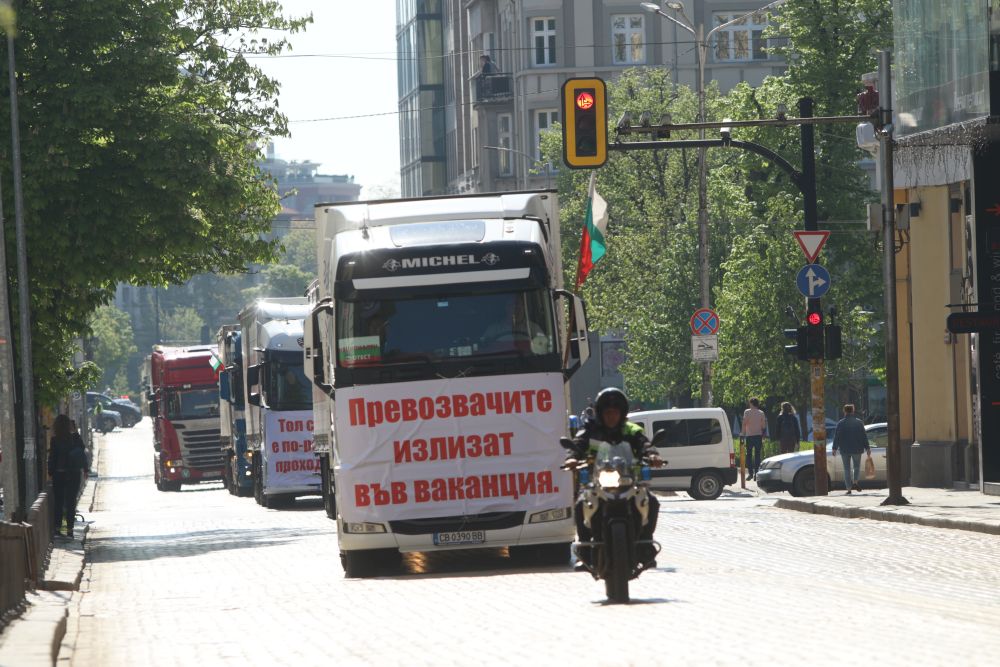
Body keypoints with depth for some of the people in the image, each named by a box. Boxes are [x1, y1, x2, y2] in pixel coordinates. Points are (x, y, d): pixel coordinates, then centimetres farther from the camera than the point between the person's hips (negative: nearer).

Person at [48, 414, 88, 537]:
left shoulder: (55, 440, -10)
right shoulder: (76, 438, -4)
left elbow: (52, 458, -8)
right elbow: (83, 454, 0)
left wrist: (50, 472, 1)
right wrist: (85, 470, 9)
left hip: (59, 475, -2)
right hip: (74, 474, 2)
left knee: (58, 502, 9)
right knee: (71, 502, 6)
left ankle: (57, 528, 9)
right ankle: (69, 529, 2)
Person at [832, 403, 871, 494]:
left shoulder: (841, 423, -1)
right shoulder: (859, 422, 1)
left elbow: (836, 437, -2)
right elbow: (864, 436, 2)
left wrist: (835, 448, 2)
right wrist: (867, 448, 7)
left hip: (844, 450, -1)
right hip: (856, 449, 1)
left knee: (847, 469, 5)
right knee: (857, 466, 14)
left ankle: (849, 488, 0)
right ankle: (856, 481, -10)